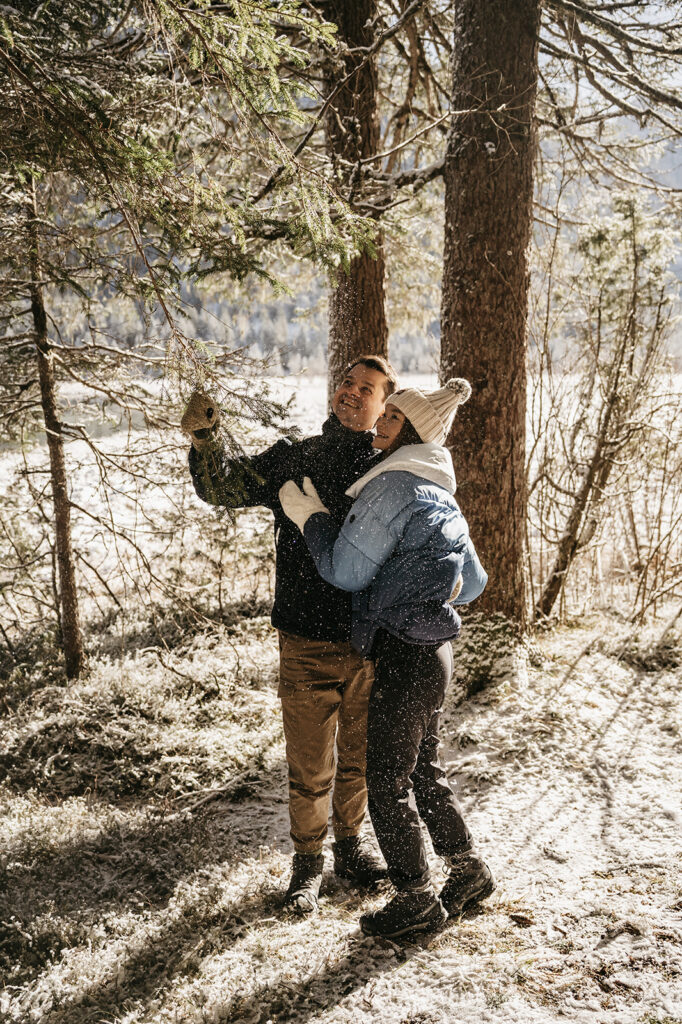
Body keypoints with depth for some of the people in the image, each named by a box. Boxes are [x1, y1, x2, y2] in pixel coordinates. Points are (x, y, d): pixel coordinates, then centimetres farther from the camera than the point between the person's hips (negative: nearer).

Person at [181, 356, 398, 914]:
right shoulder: (294, 459, 0)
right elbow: (223, 487, -5)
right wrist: (204, 438, -23)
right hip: (309, 646, -1)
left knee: (360, 760, 19)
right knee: (311, 769, 8)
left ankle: (351, 844, 42)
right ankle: (308, 861, 32)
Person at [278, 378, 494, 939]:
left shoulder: (393, 485, -16)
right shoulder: (440, 494, 13)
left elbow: (347, 571, -13)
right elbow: (474, 581, 18)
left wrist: (311, 516, -1)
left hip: (404, 655, -10)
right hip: (431, 650, 10)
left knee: (387, 781, 4)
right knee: (423, 772, 21)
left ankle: (417, 899, 17)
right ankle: (470, 871, 33)